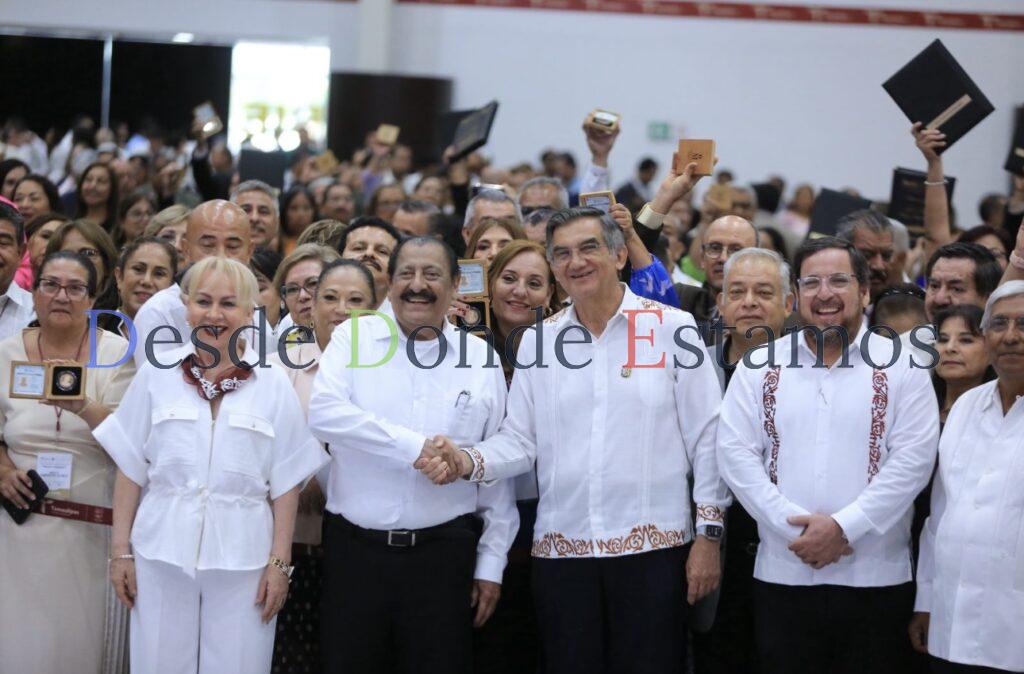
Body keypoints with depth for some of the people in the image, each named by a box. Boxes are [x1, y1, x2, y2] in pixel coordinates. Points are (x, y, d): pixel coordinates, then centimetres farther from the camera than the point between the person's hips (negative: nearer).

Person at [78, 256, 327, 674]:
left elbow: (286, 482, 2)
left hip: (241, 560, -1)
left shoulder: (273, 385, 2)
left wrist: (279, 562, -3)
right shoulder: (156, 375, 4)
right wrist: (120, 550, 2)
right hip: (162, 555, 1)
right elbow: (130, 469, 6)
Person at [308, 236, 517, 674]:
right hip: (354, 549, 0)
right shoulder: (355, 337, 4)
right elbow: (324, 413, -13)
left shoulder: (480, 357, 6)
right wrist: (414, 447, -17)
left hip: (444, 553, 1)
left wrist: (491, 563, 6)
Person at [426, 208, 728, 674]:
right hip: (562, 549, 3)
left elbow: (706, 438, -1)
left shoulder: (671, 328, 0)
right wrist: (469, 461, -12)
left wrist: (709, 535, -4)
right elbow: (520, 441, 8)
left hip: (653, 545, -3)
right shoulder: (539, 340, 10)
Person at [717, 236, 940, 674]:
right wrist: (794, 526, -12)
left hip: (877, 577, -1)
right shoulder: (760, 367, 7)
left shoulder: (901, 366, 2)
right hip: (782, 575, 2)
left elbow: (913, 459, -6)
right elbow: (736, 454, 0)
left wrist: (844, 526, -15)